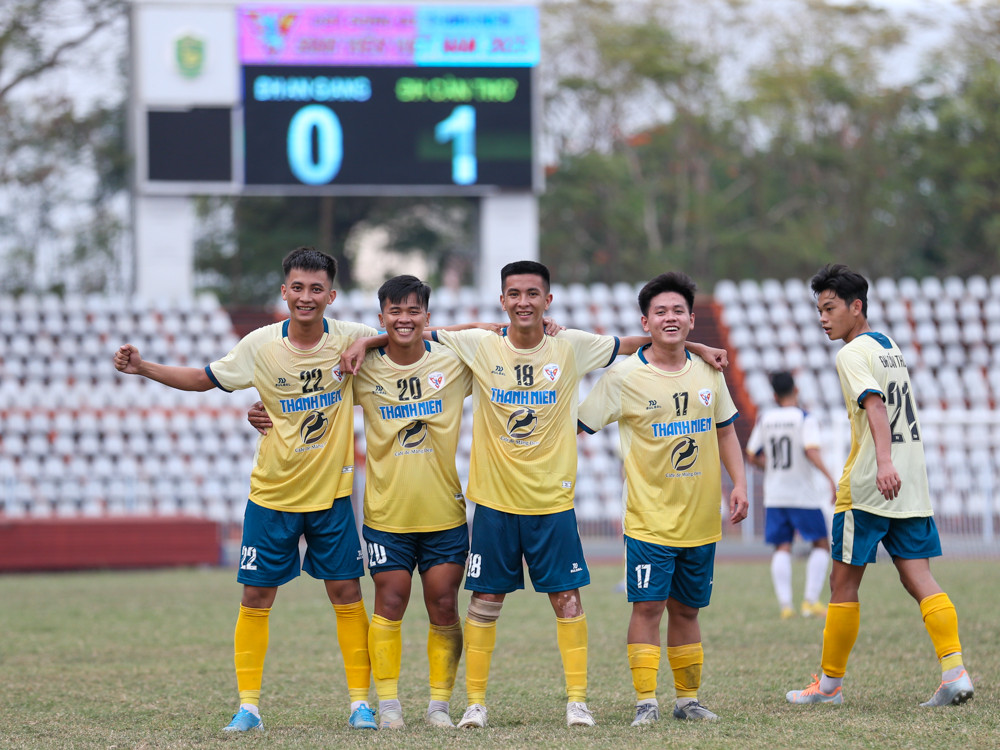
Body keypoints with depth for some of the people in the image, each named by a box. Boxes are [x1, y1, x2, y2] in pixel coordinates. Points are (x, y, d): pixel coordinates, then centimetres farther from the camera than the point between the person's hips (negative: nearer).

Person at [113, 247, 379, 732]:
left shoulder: (350, 339, -9)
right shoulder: (260, 346, -9)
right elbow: (204, 379, 5)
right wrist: (142, 368, -4)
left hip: (331, 492, 0)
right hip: (272, 493, 1)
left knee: (346, 591, -1)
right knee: (256, 595, 1)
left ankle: (360, 701, 9)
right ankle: (248, 706, 8)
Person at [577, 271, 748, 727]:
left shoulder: (707, 371, 5)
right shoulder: (624, 377, -9)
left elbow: (724, 431, 16)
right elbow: (577, 425, -5)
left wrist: (739, 484, 7)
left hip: (700, 517, 4)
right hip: (649, 517, -4)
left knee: (685, 609, 11)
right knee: (648, 606, -9)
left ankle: (687, 699, 20)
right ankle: (646, 702, -4)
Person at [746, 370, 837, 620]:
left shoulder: (765, 419, 6)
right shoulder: (805, 419, -7)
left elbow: (752, 456, 9)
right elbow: (811, 452, -21)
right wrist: (831, 479, -20)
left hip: (774, 496, 4)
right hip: (803, 495, -4)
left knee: (782, 548, 5)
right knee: (821, 544, 7)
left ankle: (785, 604, -6)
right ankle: (810, 601, -4)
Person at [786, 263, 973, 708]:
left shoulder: (853, 354, -9)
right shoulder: (890, 347, 18)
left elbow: (875, 406, -24)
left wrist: (884, 463, -37)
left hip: (869, 488, -8)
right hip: (910, 485, 8)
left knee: (843, 582, 3)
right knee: (917, 577, 0)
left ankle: (830, 683, 11)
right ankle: (954, 672, -15)